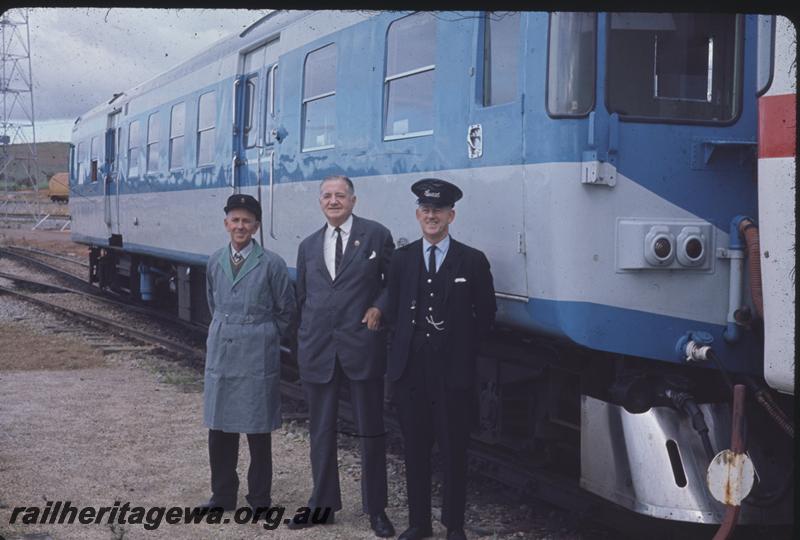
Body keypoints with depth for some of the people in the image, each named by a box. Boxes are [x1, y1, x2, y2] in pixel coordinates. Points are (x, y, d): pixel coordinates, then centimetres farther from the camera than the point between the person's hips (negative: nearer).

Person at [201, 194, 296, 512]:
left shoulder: (271, 264, -7)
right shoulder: (215, 262, 7)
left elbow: (286, 311, 1)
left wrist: (263, 338, 4)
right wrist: (226, 330, 14)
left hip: (257, 357, -4)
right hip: (220, 353, 4)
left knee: (258, 431, 3)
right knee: (219, 428, 9)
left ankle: (259, 500, 15)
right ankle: (222, 495, 22)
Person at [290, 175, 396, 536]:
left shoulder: (376, 235, 0)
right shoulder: (308, 246, 12)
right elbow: (302, 298, 16)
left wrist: (379, 308, -14)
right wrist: (304, 343, 10)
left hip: (362, 347, -4)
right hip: (318, 350, 4)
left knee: (371, 430, 4)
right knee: (321, 430, 12)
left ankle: (376, 509, 16)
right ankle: (323, 505, 25)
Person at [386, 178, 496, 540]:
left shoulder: (473, 261, 0)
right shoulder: (402, 259, 8)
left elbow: (486, 313, 6)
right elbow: (393, 311, 11)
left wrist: (464, 349, 4)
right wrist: (402, 349, 5)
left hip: (453, 371, -2)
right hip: (410, 369, 2)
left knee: (454, 451, 4)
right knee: (415, 449, 9)